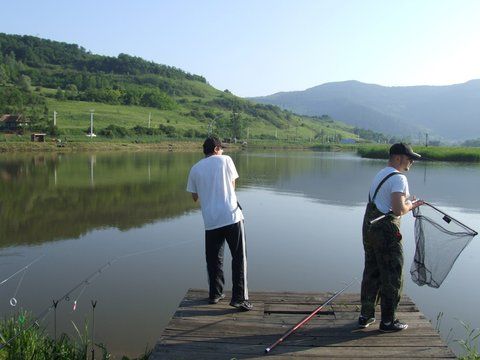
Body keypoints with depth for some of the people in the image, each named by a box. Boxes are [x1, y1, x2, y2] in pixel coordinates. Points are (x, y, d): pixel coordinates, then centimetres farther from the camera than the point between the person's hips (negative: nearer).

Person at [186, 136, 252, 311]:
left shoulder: (195, 169, 9)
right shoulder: (225, 160, 3)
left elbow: (195, 196, 14)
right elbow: (232, 185, 9)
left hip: (210, 221, 3)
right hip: (231, 216, -3)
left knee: (213, 259, 17)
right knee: (239, 258, 4)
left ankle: (215, 294, 24)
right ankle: (239, 298, 2)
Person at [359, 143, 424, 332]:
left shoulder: (380, 174, 17)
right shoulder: (398, 178, -13)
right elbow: (398, 210, -23)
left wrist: (407, 201, 19)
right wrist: (411, 205, -4)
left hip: (369, 226, 9)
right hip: (386, 231, -9)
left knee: (371, 273, 16)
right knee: (391, 276, 3)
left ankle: (365, 316, 24)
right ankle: (387, 321, 12)